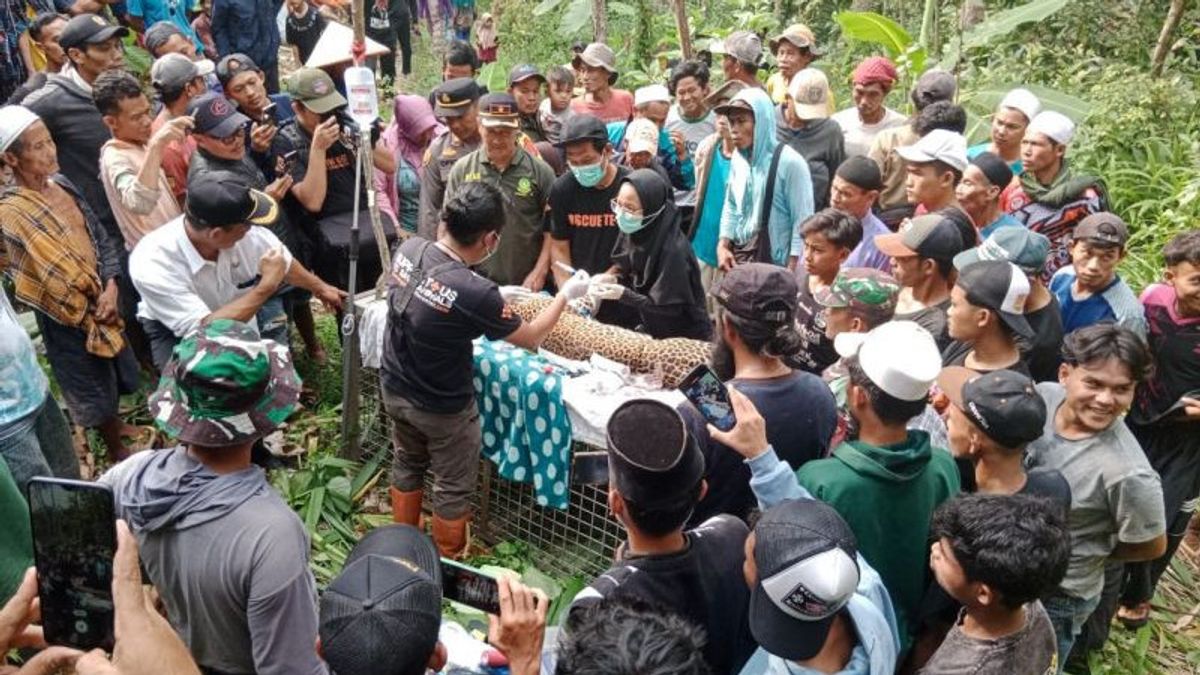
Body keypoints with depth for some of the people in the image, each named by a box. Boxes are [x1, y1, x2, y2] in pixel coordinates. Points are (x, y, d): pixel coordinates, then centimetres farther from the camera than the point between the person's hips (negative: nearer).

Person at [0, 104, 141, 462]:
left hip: (99, 298, 7)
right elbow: (48, 272, -20)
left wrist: (111, 286, -11)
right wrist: (89, 304, -13)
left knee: (117, 371, 24)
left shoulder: (62, 184, -1)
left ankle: (115, 423, 51)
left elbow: (100, 236, 1)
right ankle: (117, 450, 32)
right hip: (65, 315, -6)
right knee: (94, 385, 11)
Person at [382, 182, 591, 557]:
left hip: (394, 388, 7)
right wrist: (566, 294, -3)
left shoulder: (408, 249, -16)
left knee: (407, 465, 29)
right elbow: (531, 338, -14)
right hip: (442, 408, -7)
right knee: (452, 488, 17)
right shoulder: (475, 292, -34)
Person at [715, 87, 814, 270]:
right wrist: (723, 245, 4)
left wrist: (792, 271, -13)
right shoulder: (738, 159, 7)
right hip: (738, 257, 6)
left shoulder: (790, 162, -13)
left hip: (773, 262, -6)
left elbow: (803, 221, -12)